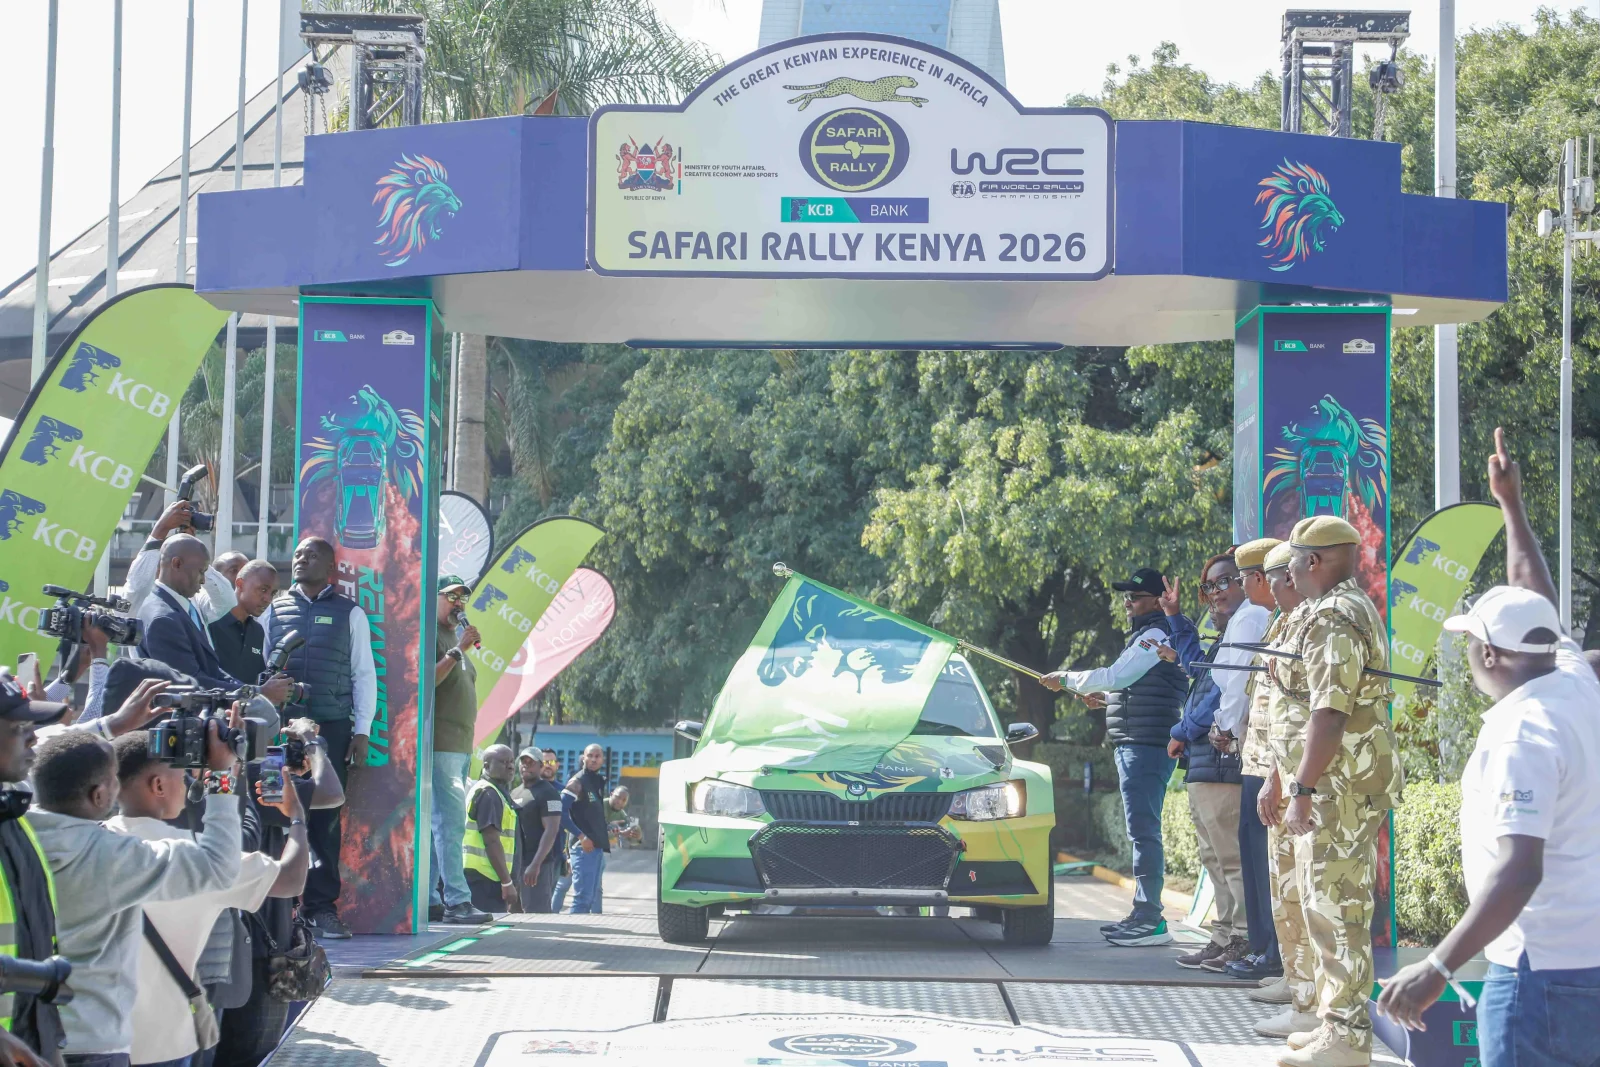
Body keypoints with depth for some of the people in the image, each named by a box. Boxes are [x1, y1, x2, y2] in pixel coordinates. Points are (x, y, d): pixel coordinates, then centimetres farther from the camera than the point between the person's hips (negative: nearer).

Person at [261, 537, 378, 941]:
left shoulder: (350, 613, 12)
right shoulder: (273, 609, 14)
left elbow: (364, 674, 11)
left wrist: (362, 730, 3)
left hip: (333, 727, -1)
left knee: (326, 819, -2)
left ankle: (321, 907, 1)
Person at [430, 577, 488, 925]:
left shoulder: (456, 638, 23)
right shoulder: (428, 633, -4)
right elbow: (426, 680, -17)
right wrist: (457, 651, -18)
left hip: (460, 745, 9)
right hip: (440, 743, -9)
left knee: (441, 823, 7)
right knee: (450, 820, -15)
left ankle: (428, 898, 9)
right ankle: (457, 900, -19)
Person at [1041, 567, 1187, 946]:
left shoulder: (1156, 635, -11)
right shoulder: (1146, 635, 22)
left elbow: (1115, 676, -16)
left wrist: (1066, 679, -5)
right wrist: (1106, 697, 18)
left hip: (1145, 747, -11)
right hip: (1134, 745, 11)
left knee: (1144, 831, -12)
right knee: (1141, 832, 12)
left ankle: (1150, 919, -14)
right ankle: (1143, 913, 15)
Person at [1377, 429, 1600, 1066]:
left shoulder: (1520, 734, -18)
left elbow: (1518, 871, -28)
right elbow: (1537, 599, 25)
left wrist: (1439, 967, -33)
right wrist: (1512, 505, 35)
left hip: (1545, 967, -9)